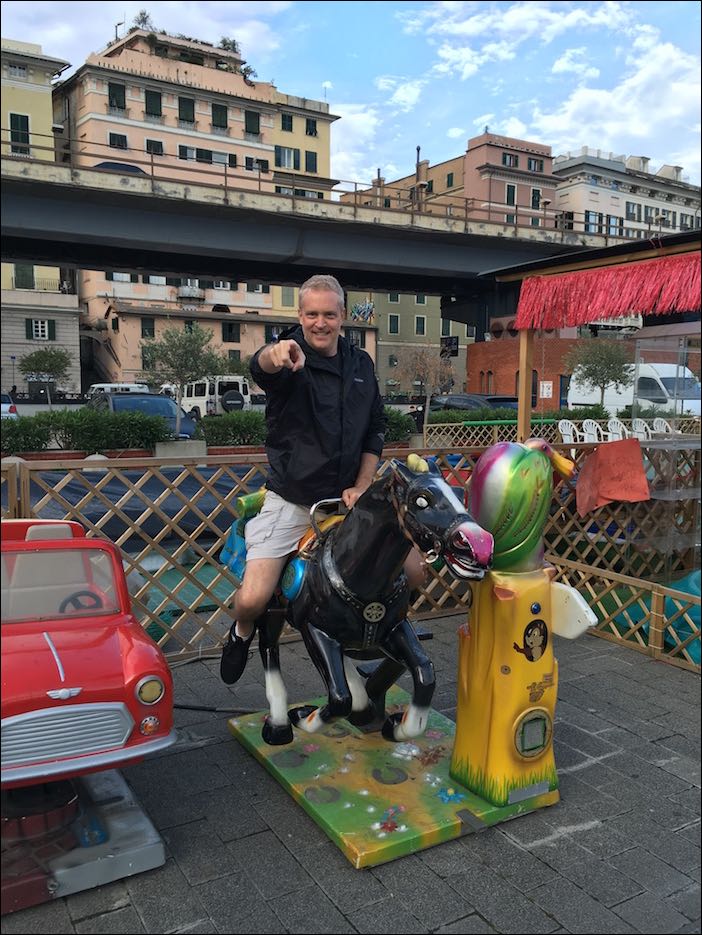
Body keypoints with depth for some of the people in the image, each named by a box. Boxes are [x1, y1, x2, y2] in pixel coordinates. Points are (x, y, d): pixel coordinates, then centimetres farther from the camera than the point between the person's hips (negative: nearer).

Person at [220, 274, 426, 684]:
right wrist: (277, 355, -60)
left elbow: (376, 428, 12)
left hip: (347, 499, 4)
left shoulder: (361, 363, 8)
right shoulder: (290, 356, -10)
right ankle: (244, 632, 23)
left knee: (414, 572, -1)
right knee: (252, 598, -16)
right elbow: (261, 366, -35)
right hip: (291, 503, -4)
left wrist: (362, 487, 0)